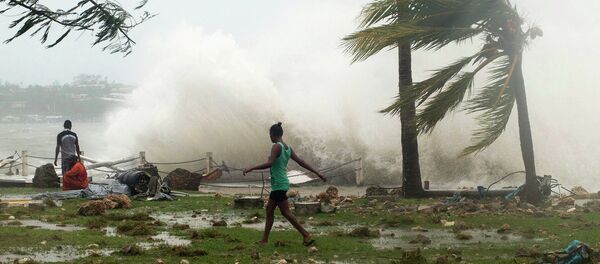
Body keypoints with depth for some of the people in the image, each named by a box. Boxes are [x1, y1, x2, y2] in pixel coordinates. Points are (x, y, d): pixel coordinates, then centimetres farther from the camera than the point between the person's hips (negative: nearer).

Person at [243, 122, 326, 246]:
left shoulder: (277, 147, -15)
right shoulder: (288, 148, 11)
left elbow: (269, 163, -27)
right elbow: (301, 162, 12)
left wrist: (251, 169, -23)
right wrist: (317, 173, 16)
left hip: (279, 185, -9)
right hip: (280, 184, 9)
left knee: (286, 212, -6)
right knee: (269, 209, 14)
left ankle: (306, 236, -9)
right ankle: (265, 239, 19)